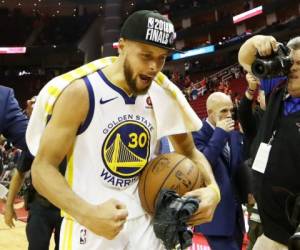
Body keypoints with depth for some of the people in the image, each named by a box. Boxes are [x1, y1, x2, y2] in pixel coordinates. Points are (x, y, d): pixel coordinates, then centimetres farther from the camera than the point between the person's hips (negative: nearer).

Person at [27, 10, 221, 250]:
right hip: (89, 229, -5)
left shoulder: (162, 95, 0)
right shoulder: (80, 92, -15)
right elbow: (43, 167, -14)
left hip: (144, 226, 5)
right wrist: (86, 213, -30)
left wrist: (212, 189, -9)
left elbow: (189, 151, 12)